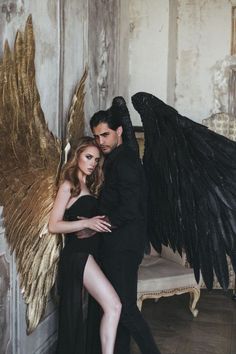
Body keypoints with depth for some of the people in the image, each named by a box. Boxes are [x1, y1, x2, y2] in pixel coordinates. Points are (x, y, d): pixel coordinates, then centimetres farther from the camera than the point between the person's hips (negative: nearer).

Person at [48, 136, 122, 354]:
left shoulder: (89, 187, 18)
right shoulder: (69, 186, -5)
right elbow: (54, 225, -11)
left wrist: (100, 222, 0)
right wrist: (86, 223, -20)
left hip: (88, 253, 8)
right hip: (77, 252, -8)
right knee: (113, 306, -18)